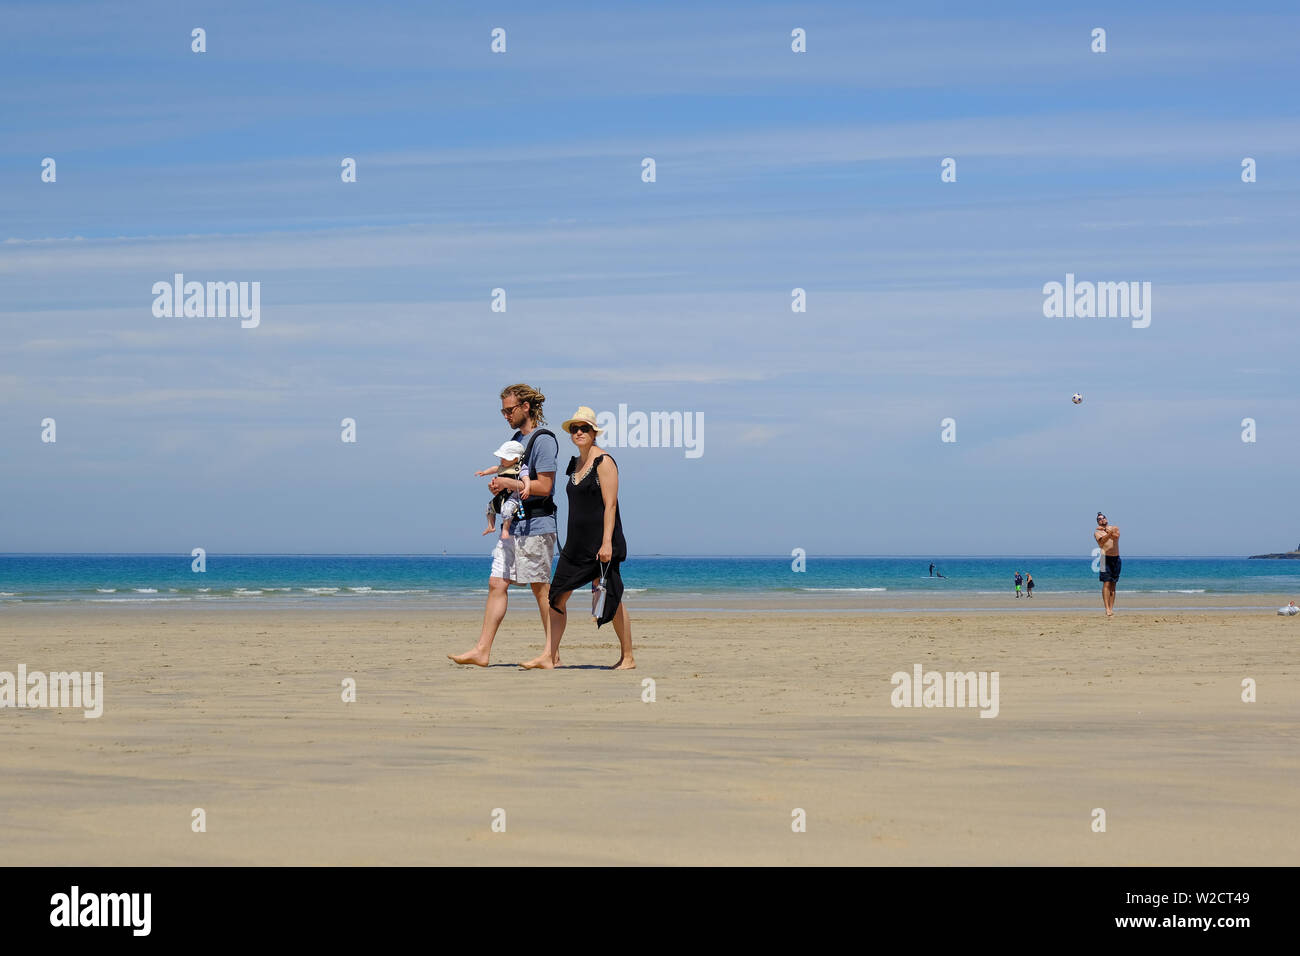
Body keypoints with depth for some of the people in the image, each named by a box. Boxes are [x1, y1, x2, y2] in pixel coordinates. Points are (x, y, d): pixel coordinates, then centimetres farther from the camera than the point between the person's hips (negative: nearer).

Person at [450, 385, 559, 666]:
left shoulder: (543, 440, -11)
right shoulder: (516, 438, 18)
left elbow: (544, 486, -18)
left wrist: (509, 483, -13)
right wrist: (498, 483, 6)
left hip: (536, 525, -9)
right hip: (514, 524, 9)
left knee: (541, 588, -3)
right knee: (497, 584, 3)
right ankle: (482, 650, 2)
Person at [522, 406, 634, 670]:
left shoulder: (604, 462, -9)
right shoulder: (575, 464, 15)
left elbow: (610, 505, -15)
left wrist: (607, 542, -22)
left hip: (600, 541, -8)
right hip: (577, 542, 8)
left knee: (611, 599, -2)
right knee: (557, 596, 0)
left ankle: (628, 657, 8)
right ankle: (550, 656, 0)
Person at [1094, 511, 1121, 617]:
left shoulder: (1114, 528, 13)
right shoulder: (1097, 532, 5)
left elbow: (1116, 536, -10)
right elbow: (1101, 541, -16)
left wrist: (1106, 529, -22)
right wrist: (1109, 533, -34)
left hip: (1116, 558, 4)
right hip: (1106, 558, -3)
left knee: (1113, 584, 3)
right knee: (1106, 584, -12)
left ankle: (1111, 608, 4)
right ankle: (1107, 609, -16)